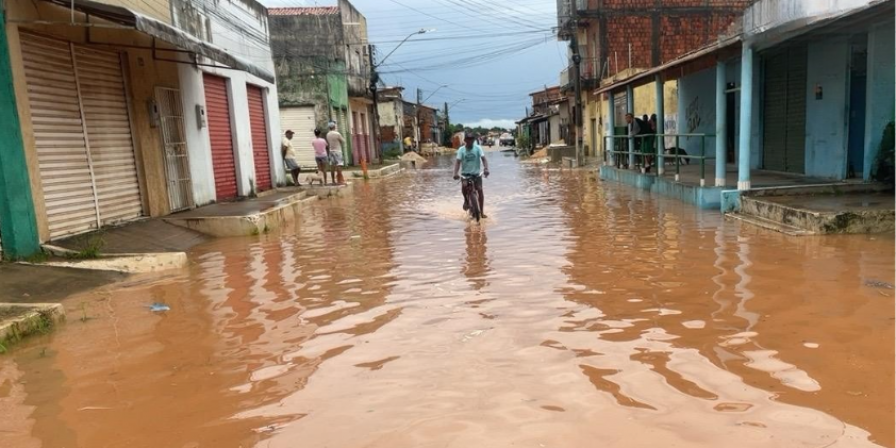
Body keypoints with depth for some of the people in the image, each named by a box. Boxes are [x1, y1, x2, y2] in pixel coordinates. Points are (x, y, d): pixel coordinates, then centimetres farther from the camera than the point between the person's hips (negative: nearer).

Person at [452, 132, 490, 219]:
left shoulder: (478, 148, -6)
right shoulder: (461, 149, -6)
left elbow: (483, 159, -15)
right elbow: (458, 161, -14)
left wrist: (486, 169, -33)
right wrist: (455, 173, -30)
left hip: (476, 173, 0)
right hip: (465, 173, 0)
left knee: (480, 189, -14)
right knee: (463, 189, -21)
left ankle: (482, 212, -3)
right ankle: (466, 200, 16)